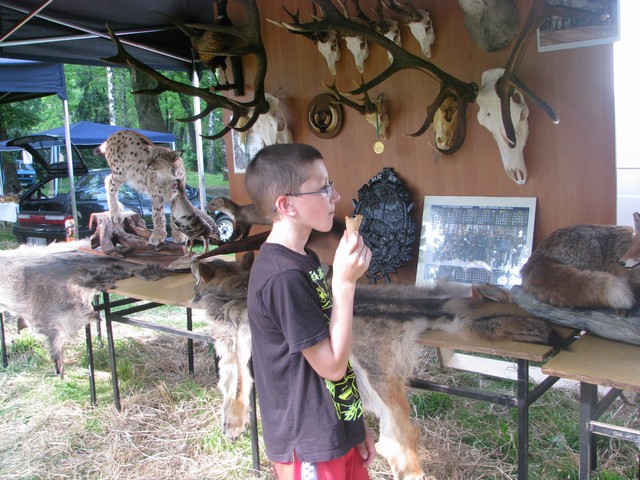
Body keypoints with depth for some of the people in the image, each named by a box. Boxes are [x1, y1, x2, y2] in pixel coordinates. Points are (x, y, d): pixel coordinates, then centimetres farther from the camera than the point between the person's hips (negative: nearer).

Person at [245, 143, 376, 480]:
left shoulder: (304, 260, 5)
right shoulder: (283, 277, -25)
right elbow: (332, 365, -21)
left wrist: (355, 423, 14)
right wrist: (344, 283, -24)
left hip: (337, 430, 9)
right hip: (310, 446, -8)